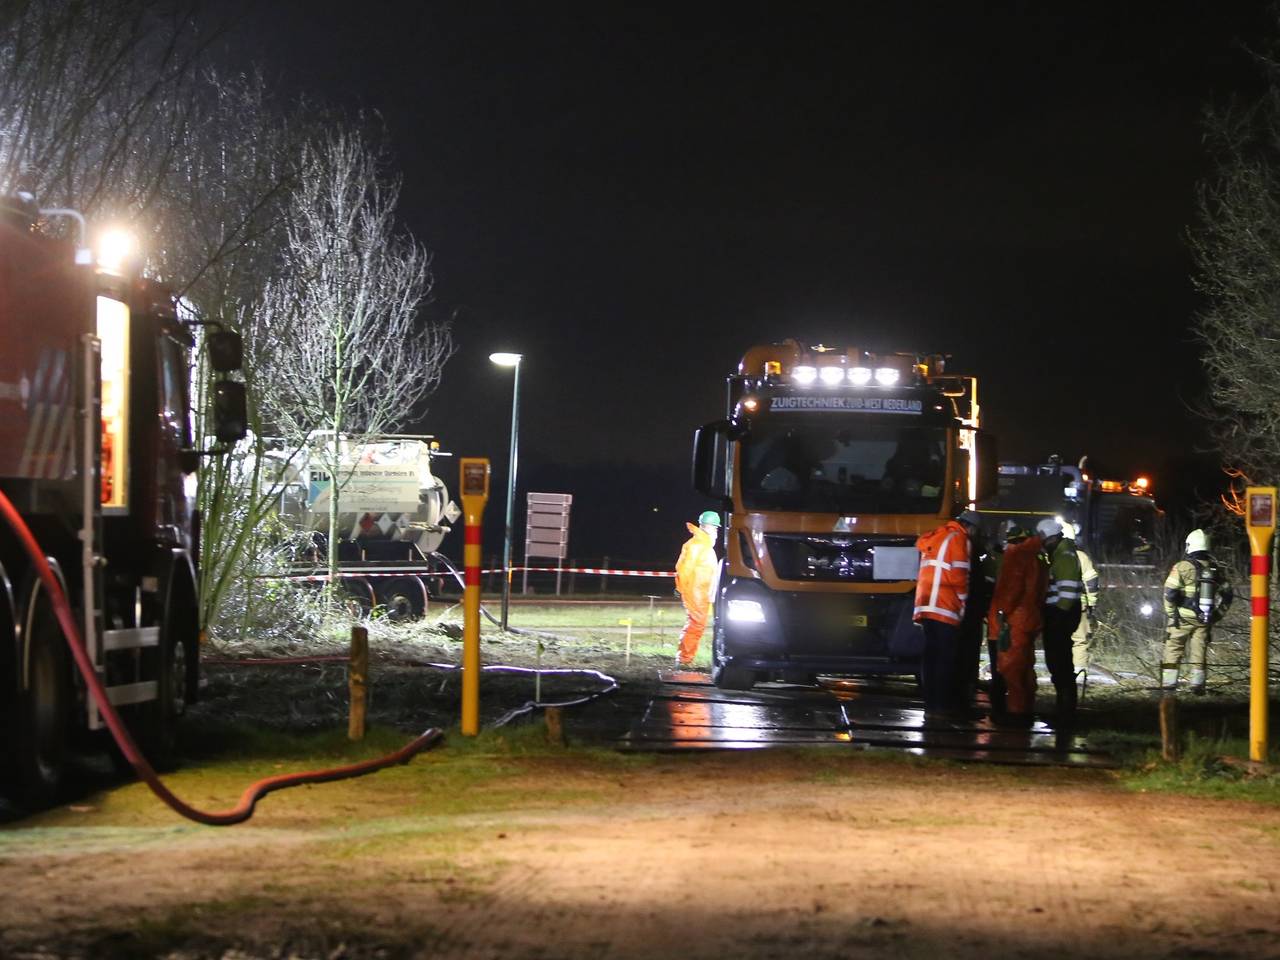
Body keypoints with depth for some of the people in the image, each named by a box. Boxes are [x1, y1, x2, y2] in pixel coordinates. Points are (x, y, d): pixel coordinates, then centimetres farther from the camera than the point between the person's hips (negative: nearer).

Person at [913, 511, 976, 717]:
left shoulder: (935, 538, 21)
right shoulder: (958, 539, -4)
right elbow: (958, 576, -12)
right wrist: (963, 602, 0)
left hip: (926, 605, 8)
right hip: (945, 608, -8)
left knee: (931, 656, 10)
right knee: (947, 657, -6)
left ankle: (931, 702, 11)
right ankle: (943, 703, -8)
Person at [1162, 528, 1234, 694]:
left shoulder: (1183, 567, -11)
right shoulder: (1214, 568, 6)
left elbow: (1170, 592, -16)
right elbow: (1227, 593, 12)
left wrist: (1170, 613, -6)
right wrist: (1218, 613, 17)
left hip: (1183, 618, -4)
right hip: (1205, 619, 4)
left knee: (1173, 650, 4)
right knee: (1199, 651, 11)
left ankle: (1169, 683, 1)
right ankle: (1197, 683, 7)